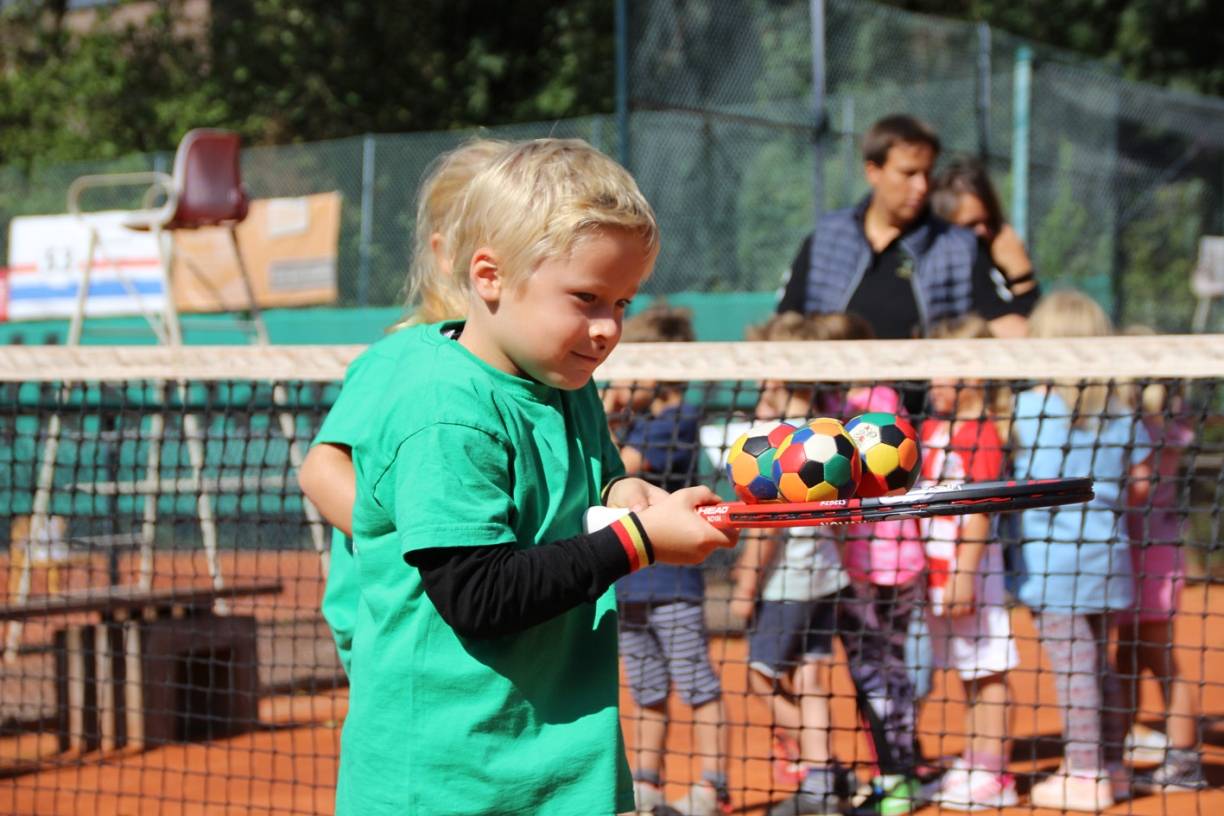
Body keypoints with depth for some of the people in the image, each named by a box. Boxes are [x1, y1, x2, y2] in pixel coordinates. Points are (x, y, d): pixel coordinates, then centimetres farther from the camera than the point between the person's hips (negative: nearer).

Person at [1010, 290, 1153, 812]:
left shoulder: (1026, 408, -9)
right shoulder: (1121, 412, 4)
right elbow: (1139, 487, 8)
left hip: (1052, 561, -6)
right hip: (1106, 554, 6)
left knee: (1072, 666, -3)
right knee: (1098, 662, 16)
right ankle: (1110, 765, 24)